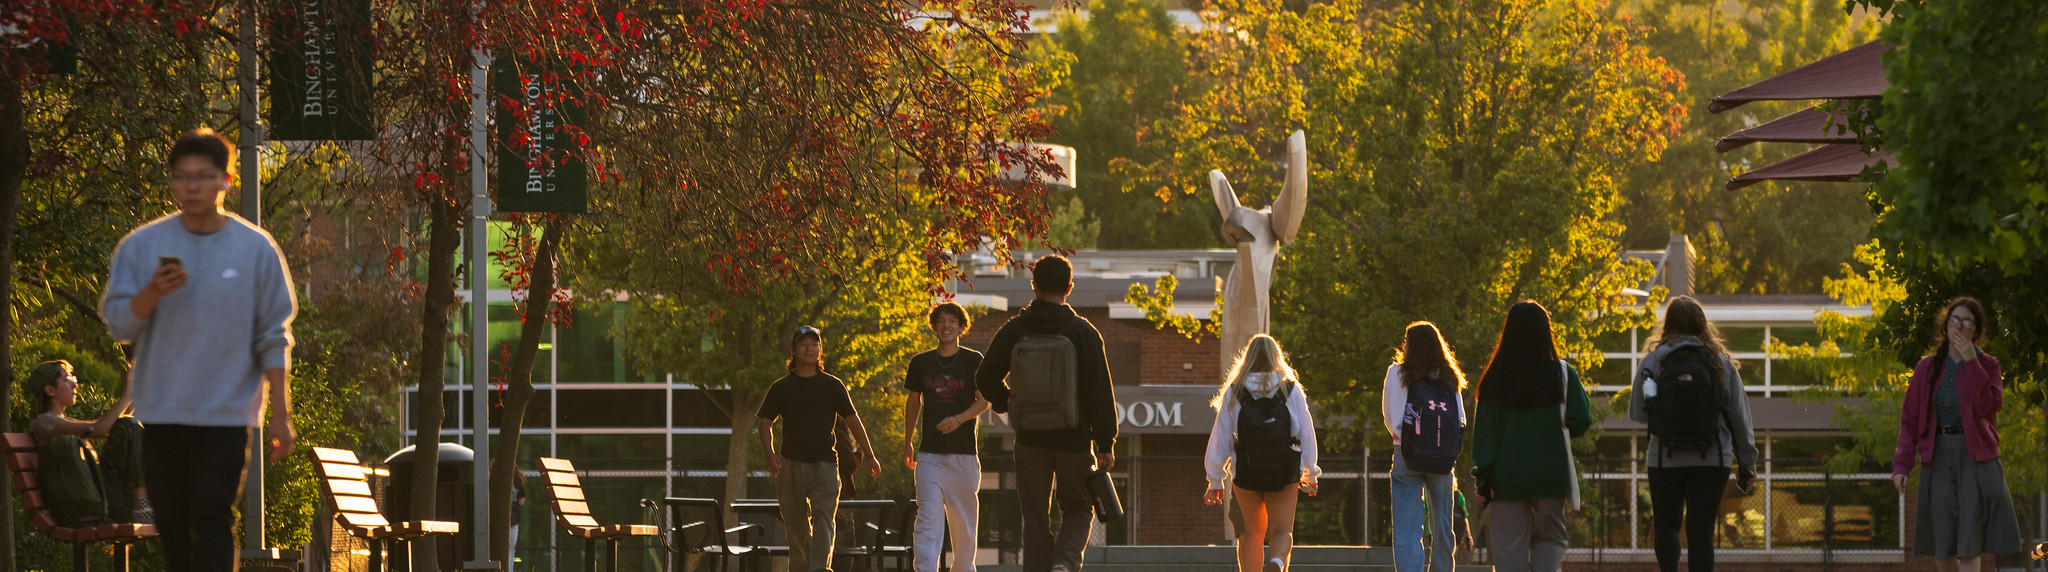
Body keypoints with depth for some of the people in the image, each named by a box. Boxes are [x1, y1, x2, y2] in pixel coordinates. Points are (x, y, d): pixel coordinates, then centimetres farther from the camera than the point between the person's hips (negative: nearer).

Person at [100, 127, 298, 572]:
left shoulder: (256, 249, 2)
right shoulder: (140, 246, 4)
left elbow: (273, 340, 4)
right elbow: (117, 322, 1)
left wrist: (281, 415, 0)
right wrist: (153, 293, -19)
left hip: (226, 413, -2)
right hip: (161, 412, 2)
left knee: (213, 521, -11)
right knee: (172, 526, 6)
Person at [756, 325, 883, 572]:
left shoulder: (832, 385, 7)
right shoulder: (781, 387, 8)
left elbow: (852, 420, 11)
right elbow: (765, 423, 7)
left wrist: (869, 456, 8)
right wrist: (770, 454, -11)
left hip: (824, 465, -1)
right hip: (791, 465, 1)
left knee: (823, 519, -16)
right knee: (796, 524, 4)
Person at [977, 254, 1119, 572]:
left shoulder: (1013, 331, -1)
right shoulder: (1082, 332, -6)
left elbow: (986, 379, 2)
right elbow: (1100, 391, -7)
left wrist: (1003, 403, 23)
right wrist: (1105, 444, -3)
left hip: (1030, 439, 1)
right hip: (1073, 438, -1)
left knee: (1035, 520, 8)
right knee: (1078, 509, 12)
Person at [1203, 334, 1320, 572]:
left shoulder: (1234, 392, 0)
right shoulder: (1291, 390, 0)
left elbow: (1220, 437, 1)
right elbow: (1307, 433, 4)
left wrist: (1215, 481, 8)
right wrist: (1310, 473, 16)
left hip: (1246, 472, 1)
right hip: (1285, 472, -1)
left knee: (1252, 532, 17)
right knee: (1282, 531, 2)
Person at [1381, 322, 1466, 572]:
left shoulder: (1397, 373, 0)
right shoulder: (1450, 379, 7)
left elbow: (1389, 418, 6)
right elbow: (1461, 420, 8)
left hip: (1407, 456, -2)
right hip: (1443, 458, 2)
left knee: (1407, 530, -5)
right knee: (1443, 526, 11)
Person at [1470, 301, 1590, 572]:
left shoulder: (1494, 379, -3)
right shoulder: (1562, 374, -3)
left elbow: (1484, 430, -3)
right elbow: (1581, 419, -4)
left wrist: (1482, 478, 1)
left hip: (1506, 477, 0)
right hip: (1551, 475, 0)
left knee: (1509, 546, 5)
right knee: (1549, 538, 12)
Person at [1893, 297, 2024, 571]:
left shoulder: (1987, 366, 4)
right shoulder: (1927, 368, 8)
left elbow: (1989, 406, -14)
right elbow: (1910, 419, 6)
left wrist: (1971, 363, -15)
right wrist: (1902, 464, -3)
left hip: (1975, 458, -3)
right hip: (1938, 458, 3)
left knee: (1968, 543, -11)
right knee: (1942, 547, 5)